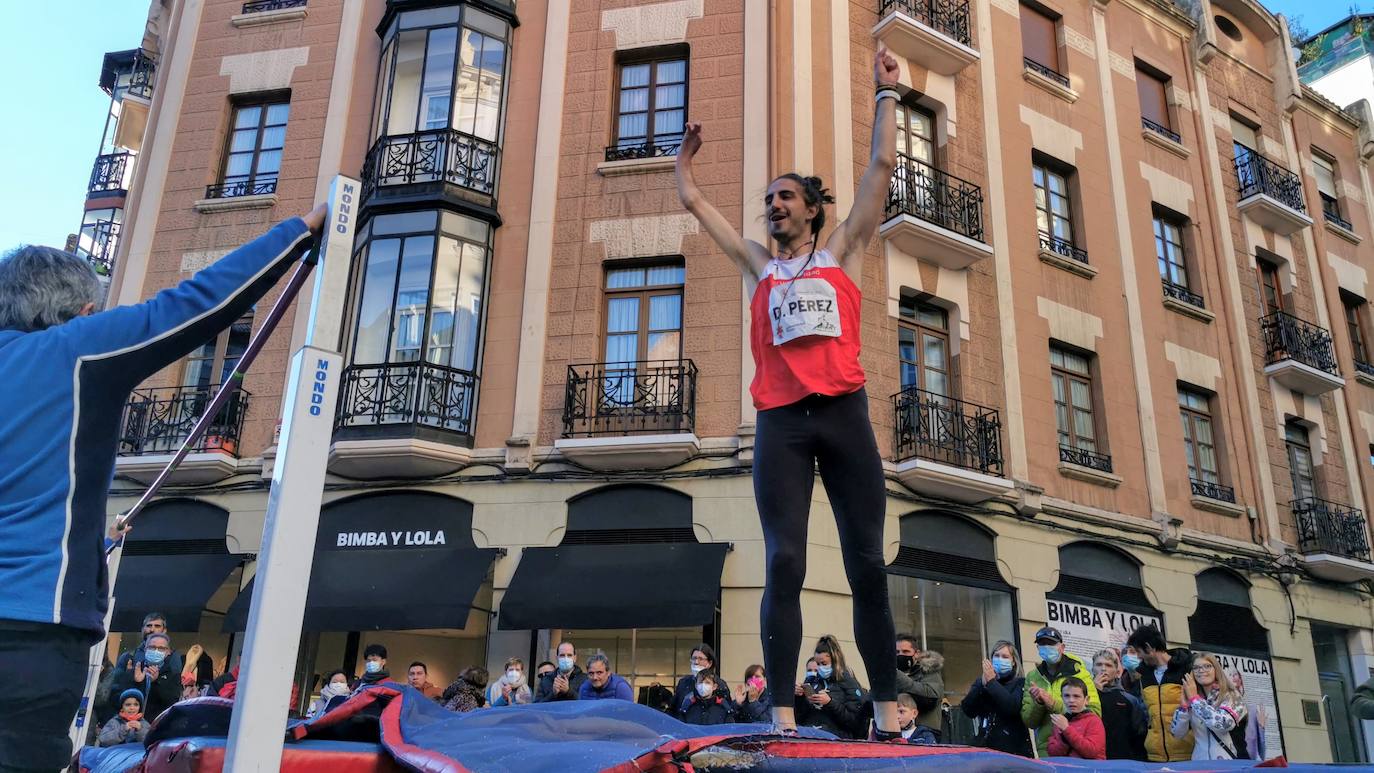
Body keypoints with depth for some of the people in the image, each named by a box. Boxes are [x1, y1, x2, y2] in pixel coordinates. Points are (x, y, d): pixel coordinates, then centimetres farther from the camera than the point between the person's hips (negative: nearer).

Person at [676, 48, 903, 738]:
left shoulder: (841, 254, 16)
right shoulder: (759, 265, 20)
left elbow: (881, 168, 14)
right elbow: (693, 201, 26)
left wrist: (886, 94, 19)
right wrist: (686, 153, 37)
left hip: (843, 414, -1)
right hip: (781, 422, 1)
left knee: (867, 564, 0)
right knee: (784, 564, -7)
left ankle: (887, 714, 5)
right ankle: (782, 718, -6)